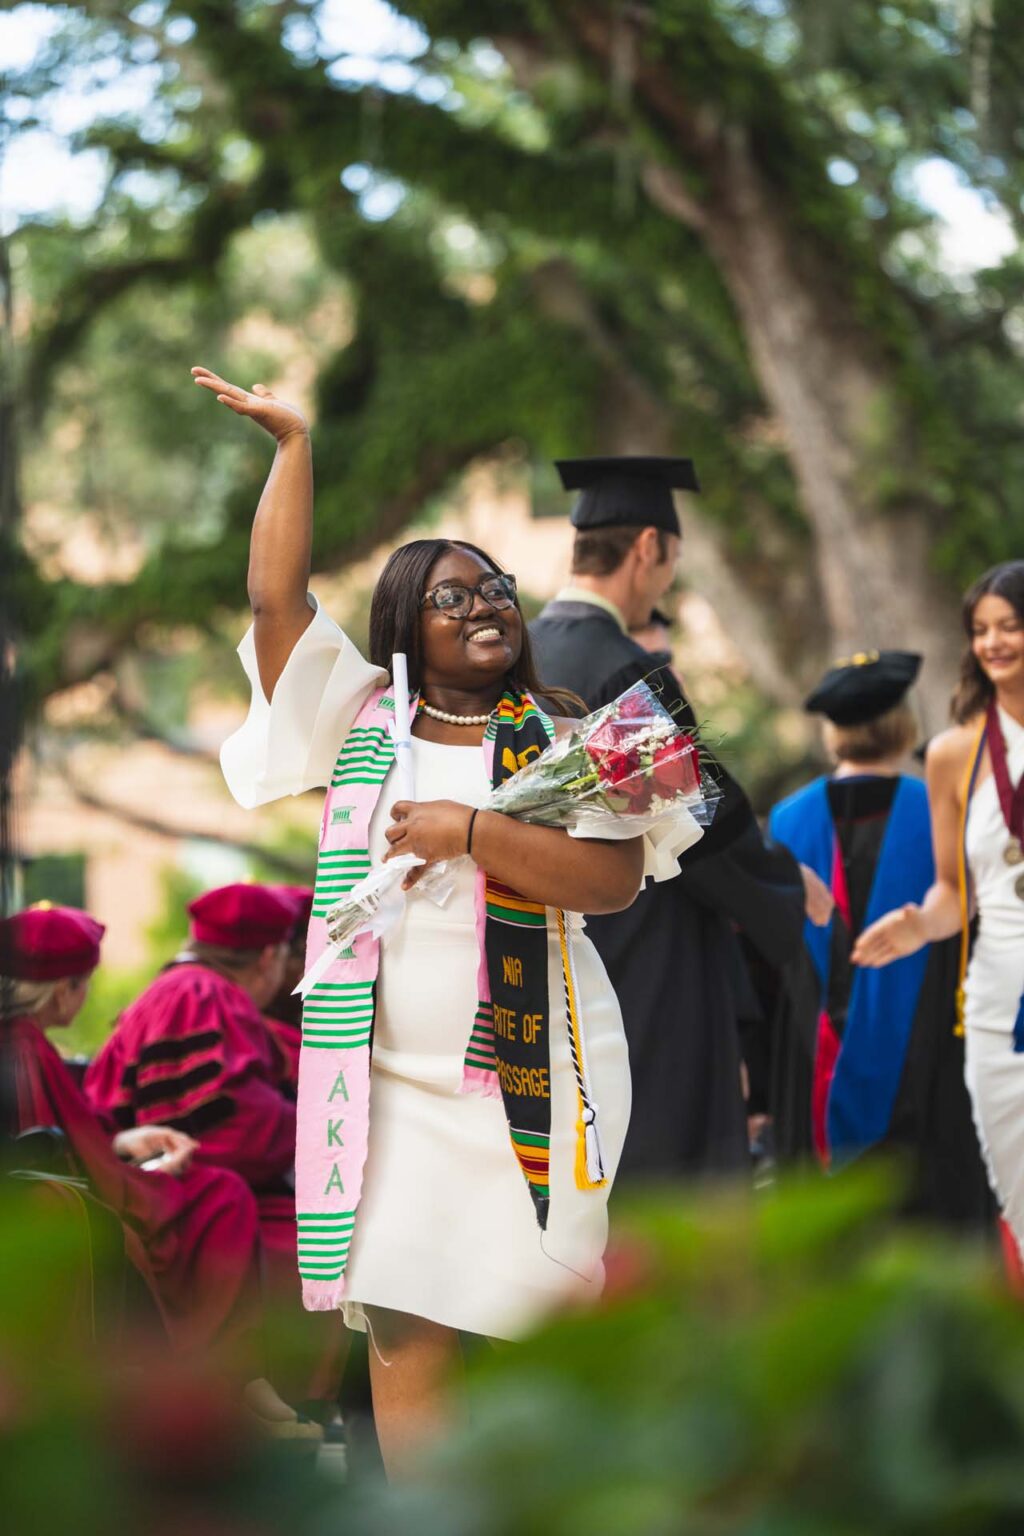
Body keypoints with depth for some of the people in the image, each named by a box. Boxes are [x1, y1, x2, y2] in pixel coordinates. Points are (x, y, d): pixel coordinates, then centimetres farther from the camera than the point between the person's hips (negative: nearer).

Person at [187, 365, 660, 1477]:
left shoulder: (558, 739, 4)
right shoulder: (363, 718, 9)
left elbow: (618, 878, -9)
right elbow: (276, 596, 1)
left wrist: (471, 830, -16)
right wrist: (293, 441, 3)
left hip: (536, 1079, -1)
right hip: (392, 1082, 1)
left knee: (543, 1328, 1)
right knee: (405, 1331, -4)